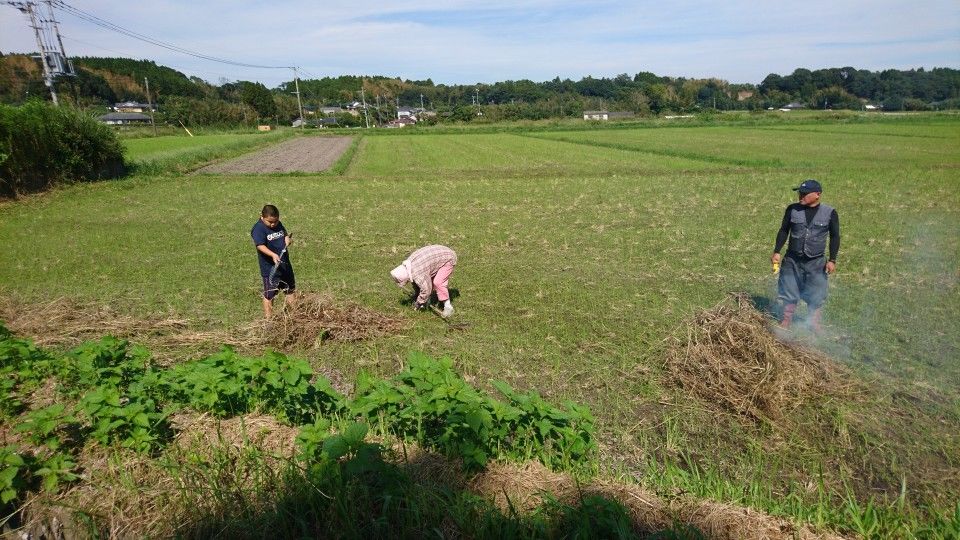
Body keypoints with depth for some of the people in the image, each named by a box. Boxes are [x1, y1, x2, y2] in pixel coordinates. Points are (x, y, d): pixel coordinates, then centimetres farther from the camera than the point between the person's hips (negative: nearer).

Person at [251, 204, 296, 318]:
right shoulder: (258, 229, -18)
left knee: (291, 290, 20)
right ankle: (268, 318, 21)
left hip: (285, 264, 7)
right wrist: (273, 255, -44)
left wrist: (287, 238, -8)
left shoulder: (278, 224, 3)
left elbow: (286, 234, 17)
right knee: (269, 295, 7)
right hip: (270, 268, -7)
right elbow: (260, 246, -28)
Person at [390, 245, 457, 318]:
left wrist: (418, 303, -6)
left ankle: (448, 307, -8)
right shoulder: (408, 265, -2)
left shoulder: (417, 273, -31)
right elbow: (416, 281, 14)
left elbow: (426, 290, -22)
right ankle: (427, 301, 22)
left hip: (448, 258, -10)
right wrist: (415, 297, 19)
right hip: (439, 255, 10)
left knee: (438, 283, -19)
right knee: (428, 280, 8)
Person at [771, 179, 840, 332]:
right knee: (788, 293, 4)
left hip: (816, 262, 0)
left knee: (816, 296, 9)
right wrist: (776, 252, 0)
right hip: (792, 260, 1)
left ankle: (815, 324, 27)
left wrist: (832, 260, -3)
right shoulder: (792, 209, -2)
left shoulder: (829, 213, -4)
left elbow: (835, 237, 2)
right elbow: (784, 230, 6)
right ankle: (785, 323, 16)